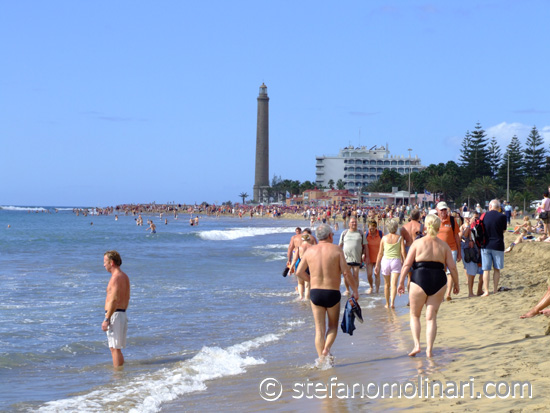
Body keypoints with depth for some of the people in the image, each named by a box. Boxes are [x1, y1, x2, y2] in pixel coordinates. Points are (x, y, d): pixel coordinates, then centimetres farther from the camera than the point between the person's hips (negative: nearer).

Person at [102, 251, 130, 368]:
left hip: (114, 315, -10)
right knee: (115, 348, 17)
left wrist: (106, 320, -22)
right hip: (122, 314, 10)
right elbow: (127, 298, 21)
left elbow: (114, 300, -22)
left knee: (115, 348, -7)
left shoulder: (116, 277, -15)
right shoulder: (125, 277, 15)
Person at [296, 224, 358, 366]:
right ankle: (326, 349, -8)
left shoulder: (310, 250, 3)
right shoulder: (336, 249, -6)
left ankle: (321, 359, 4)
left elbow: (299, 272, 7)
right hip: (332, 293, -2)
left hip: (315, 292, 2)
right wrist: (355, 290, 1)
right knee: (333, 326, 16)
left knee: (319, 329, 9)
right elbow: (346, 272, -9)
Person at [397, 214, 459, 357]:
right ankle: (429, 349, 4)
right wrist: (456, 284, 15)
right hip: (439, 282, 2)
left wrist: (401, 282, 1)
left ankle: (417, 345, 1)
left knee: (414, 315, 14)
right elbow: (452, 267, 3)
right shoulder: (444, 245, 6)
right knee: (431, 317, 10)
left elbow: (407, 264, -5)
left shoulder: (417, 243, -1)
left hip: (419, 281, -2)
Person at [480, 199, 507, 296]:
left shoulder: (484, 215, 0)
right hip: (498, 246, -1)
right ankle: (495, 290, 12)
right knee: (496, 269, 10)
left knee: (486, 270, 4)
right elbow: (503, 230, 4)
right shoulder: (502, 217, -6)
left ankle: (486, 291, 1)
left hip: (485, 245, 1)